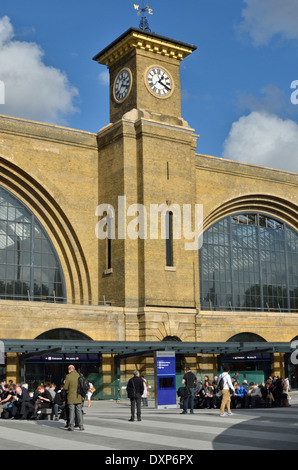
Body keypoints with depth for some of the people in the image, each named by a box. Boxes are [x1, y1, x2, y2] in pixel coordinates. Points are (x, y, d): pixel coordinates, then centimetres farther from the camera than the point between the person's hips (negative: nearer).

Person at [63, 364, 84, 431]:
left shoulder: (68, 376, -11)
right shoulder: (80, 375, 2)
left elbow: (65, 387, -9)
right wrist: (82, 395, 18)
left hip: (71, 397, -3)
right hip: (79, 397, 3)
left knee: (72, 411, 3)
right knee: (79, 411, 9)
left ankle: (71, 426, 3)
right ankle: (81, 426, 9)